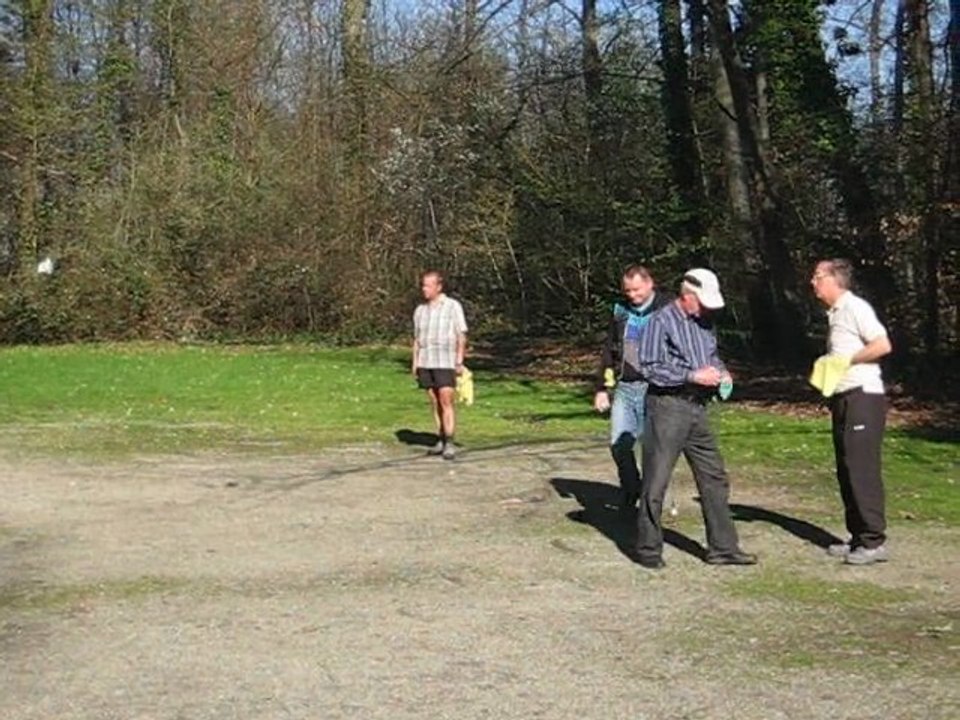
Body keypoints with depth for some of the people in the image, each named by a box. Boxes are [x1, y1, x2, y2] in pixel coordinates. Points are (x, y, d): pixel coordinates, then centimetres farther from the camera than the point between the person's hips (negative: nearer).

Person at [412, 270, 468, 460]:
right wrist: (414, 362, 8)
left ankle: (449, 444, -13)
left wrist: (460, 362, -10)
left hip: (445, 363, -5)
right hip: (425, 363, 5)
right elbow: (417, 339, 16)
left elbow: (461, 337, -4)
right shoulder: (420, 310, 12)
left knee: (446, 401, -11)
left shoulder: (453, 306, -2)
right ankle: (441, 441, 12)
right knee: (435, 403, 6)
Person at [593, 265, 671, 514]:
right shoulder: (620, 311, 11)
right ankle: (630, 491, 22)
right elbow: (608, 351, 16)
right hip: (624, 388, 5)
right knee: (619, 444, 2)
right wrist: (602, 388, 12)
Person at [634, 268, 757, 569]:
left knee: (714, 478, 10)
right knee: (656, 482, -2)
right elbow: (650, 367, -16)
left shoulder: (704, 323, 14)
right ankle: (648, 549, 9)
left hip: (697, 408, 8)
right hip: (667, 406, -8)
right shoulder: (661, 322, -10)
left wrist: (721, 372, 4)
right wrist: (693, 376, -19)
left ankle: (722, 547, 18)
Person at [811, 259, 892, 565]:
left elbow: (883, 345, -19)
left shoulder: (855, 308, -10)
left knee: (863, 469, -10)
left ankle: (874, 542, -7)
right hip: (843, 399, 10)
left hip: (863, 397, -10)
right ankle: (858, 537, 18)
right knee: (847, 471, 11)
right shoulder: (834, 313, 18)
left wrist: (845, 360, -15)